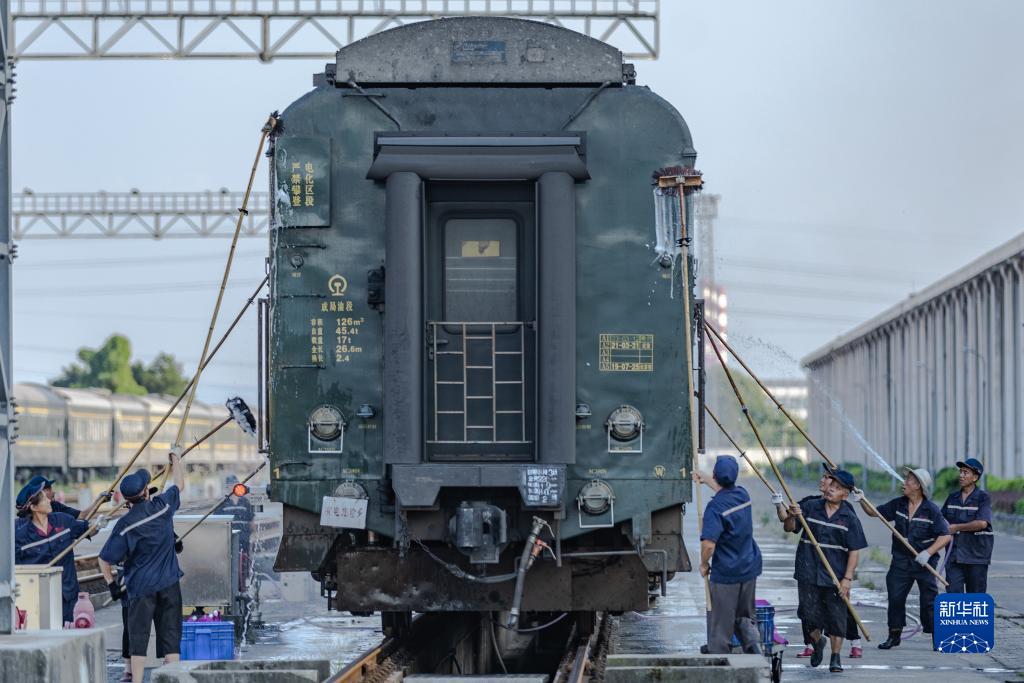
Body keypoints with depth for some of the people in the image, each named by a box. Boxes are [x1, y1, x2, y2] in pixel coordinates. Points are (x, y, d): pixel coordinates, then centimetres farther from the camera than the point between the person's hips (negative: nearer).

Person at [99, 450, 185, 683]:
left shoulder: (125, 525, -10)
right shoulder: (162, 506, -4)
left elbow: (105, 559, -9)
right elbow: (179, 485, 17)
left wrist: (111, 583, 4)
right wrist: (175, 459, 31)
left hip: (141, 586, -2)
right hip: (169, 583, 2)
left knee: (138, 637, 2)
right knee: (170, 635, 6)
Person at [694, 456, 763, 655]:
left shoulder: (715, 507, -21)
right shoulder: (742, 495, 2)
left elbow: (709, 544, -29)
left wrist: (704, 564, -10)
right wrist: (705, 479, 42)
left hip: (725, 573, -7)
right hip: (749, 569, 7)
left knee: (720, 623, 5)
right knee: (746, 616, 19)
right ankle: (754, 647, -1)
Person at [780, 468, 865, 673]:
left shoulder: (849, 518, -3)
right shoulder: (809, 507, 2)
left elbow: (854, 550, -4)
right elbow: (789, 528, 4)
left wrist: (847, 578, -11)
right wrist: (792, 516, -19)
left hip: (836, 576, -1)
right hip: (808, 573, 1)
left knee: (836, 618, 3)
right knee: (810, 613, 4)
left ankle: (836, 657, 16)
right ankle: (817, 643, 33)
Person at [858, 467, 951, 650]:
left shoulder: (931, 510, -12)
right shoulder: (898, 504, 3)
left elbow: (945, 536, -14)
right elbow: (874, 512, 11)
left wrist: (928, 553, -23)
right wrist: (862, 501, -6)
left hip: (924, 562, -4)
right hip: (901, 561, 4)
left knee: (929, 601, -2)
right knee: (895, 598, 4)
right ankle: (894, 635, 17)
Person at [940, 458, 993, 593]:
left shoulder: (983, 497, -5)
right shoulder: (953, 497, 12)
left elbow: (982, 523, -18)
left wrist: (956, 528, -11)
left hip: (976, 555, -4)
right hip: (954, 555, 4)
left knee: (976, 595, 4)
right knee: (953, 592, -7)